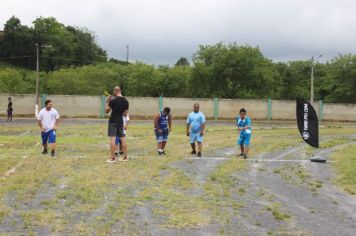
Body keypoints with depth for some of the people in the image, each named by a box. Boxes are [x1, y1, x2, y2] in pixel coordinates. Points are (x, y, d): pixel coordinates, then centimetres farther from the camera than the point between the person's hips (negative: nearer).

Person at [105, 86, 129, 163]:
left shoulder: (113, 100, -14)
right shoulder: (126, 101, 4)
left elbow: (106, 111, -6)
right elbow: (126, 112, 10)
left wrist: (107, 102, 4)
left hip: (113, 121, -6)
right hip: (120, 121, 6)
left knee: (112, 139, -7)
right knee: (122, 138, 11)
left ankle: (112, 158, -9)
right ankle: (125, 156, 14)